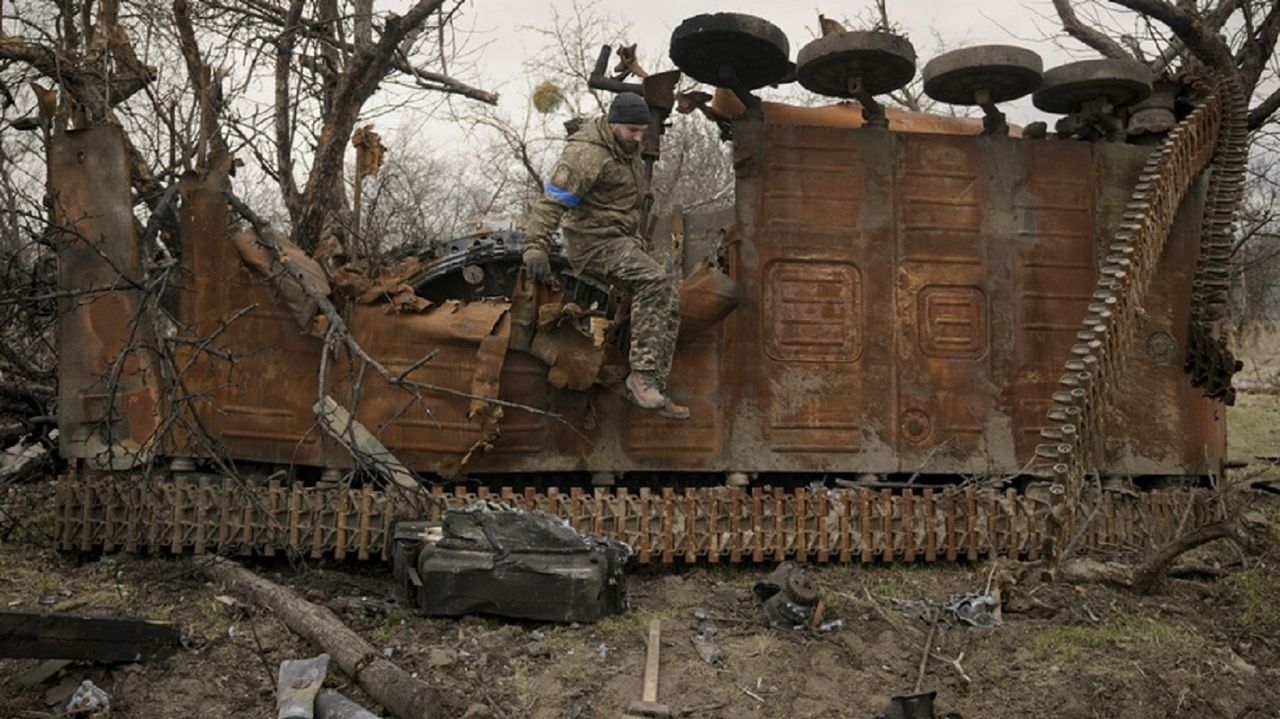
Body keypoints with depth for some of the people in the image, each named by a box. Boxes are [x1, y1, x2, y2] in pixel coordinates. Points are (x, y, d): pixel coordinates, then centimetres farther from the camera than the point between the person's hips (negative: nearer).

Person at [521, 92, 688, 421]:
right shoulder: (586, 154, -18)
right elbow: (551, 202, -25)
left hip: (623, 240, 10)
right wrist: (535, 248, -34)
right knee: (653, 280, -31)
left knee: (668, 301, 2)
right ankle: (642, 374, -30)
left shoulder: (628, 149, 12)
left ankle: (652, 388, 5)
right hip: (594, 241, -10)